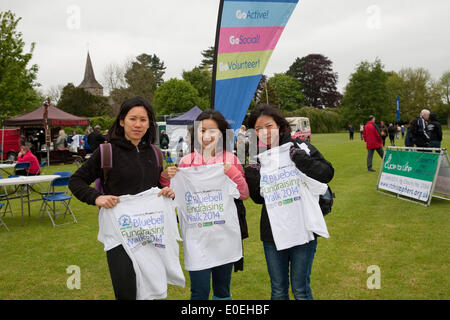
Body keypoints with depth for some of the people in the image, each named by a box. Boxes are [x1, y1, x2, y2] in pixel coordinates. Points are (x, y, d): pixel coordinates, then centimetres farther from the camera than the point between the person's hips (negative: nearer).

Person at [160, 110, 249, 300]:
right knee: (199, 291, 0)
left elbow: (244, 195, -1)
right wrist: (166, 178, -9)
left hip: (225, 233, 1)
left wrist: (232, 172, -15)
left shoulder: (231, 160, 0)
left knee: (223, 290, 15)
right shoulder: (187, 161, 2)